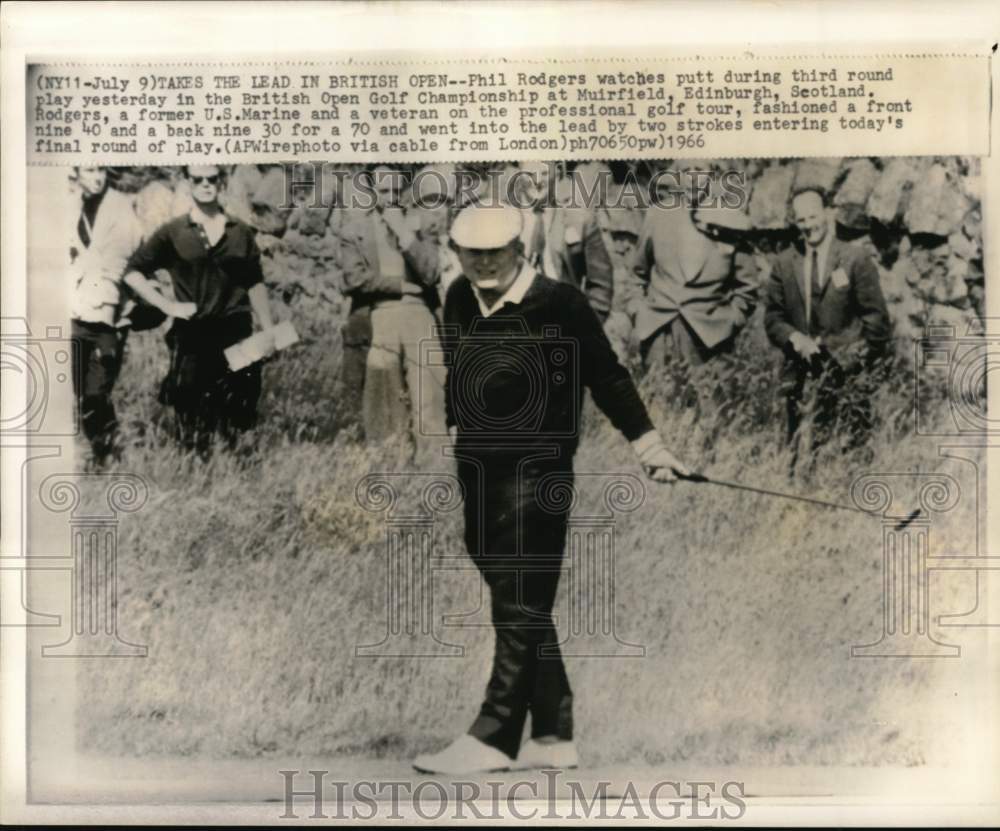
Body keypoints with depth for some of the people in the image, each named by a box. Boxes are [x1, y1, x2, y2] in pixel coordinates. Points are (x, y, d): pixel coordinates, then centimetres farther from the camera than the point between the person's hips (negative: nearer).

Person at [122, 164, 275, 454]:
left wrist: (270, 332, 7)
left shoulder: (241, 232, 6)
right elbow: (133, 273, 2)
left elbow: (255, 284, 10)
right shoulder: (173, 232, 0)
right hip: (191, 336, -2)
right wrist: (167, 305, -7)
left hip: (236, 334, 2)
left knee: (237, 411, 7)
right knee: (192, 416, 3)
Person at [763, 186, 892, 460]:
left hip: (847, 368, -3)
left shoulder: (855, 259, 1)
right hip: (801, 370, 3)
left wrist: (859, 354, -6)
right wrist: (794, 338, -9)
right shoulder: (784, 263, 9)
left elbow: (875, 316, 3)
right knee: (797, 446, 2)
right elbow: (773, 317, 10)